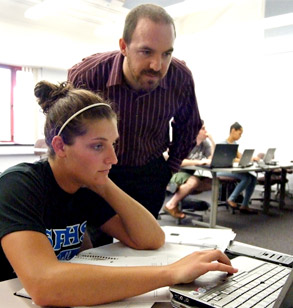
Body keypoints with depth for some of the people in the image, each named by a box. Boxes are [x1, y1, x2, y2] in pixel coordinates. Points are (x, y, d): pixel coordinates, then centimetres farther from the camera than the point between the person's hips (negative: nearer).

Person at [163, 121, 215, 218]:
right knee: (194, 181, -36)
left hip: (189, 175, 7)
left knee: (212, 183, -16)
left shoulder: (205, 144, 4)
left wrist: (212, 141, -9)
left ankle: (180, 194, -10)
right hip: (176, 173, -7)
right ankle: (171, 205, -19)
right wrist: (199, 162, -31)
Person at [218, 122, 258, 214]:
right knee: (246, 178, -26)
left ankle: (244, 205, -7)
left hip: (231, 170, 8)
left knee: (253, 178, -10)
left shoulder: (234, 143, 18)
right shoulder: (224, 143, -9)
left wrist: (251, 158, -7)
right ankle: (231, 200, -11)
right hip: (222, 170, -8)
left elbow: (240, 156, 13)